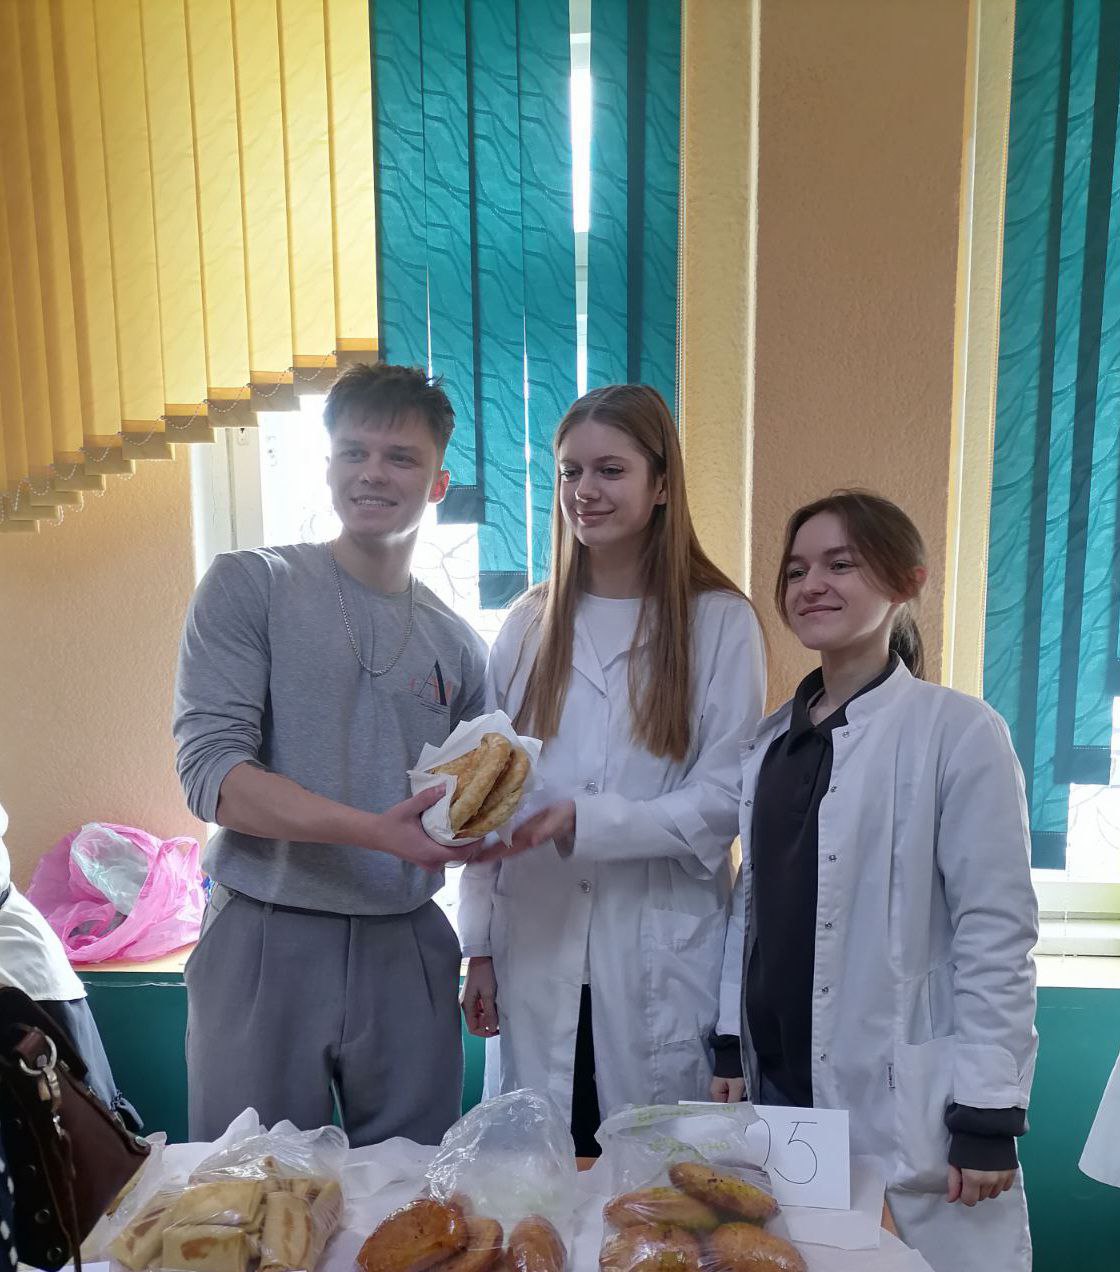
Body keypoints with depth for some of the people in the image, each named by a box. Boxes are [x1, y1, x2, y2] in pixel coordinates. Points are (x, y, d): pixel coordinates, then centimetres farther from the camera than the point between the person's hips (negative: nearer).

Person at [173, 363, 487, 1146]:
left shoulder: (457, 645, 8)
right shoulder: (250, 587, -3)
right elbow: (211, 772, -13)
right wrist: (374, 830, -24)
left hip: (408, 950, 3)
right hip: (267, 942, -3)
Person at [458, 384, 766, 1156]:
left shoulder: (720, 623, -4)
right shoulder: (529, 627, 7)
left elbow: (724, 800, -8)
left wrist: (581, 822, -20)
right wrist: (480, 948, 7)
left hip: (659, 968, -2)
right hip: (535, 957, 3)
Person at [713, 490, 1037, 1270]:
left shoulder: (959, 731, -11)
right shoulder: (770, 739, 7)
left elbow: (996, 931, -12)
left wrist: (988, 1113, -11)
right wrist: (731, 1044, 10)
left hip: (901, 1101, -5)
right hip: (779, 1084, 5)